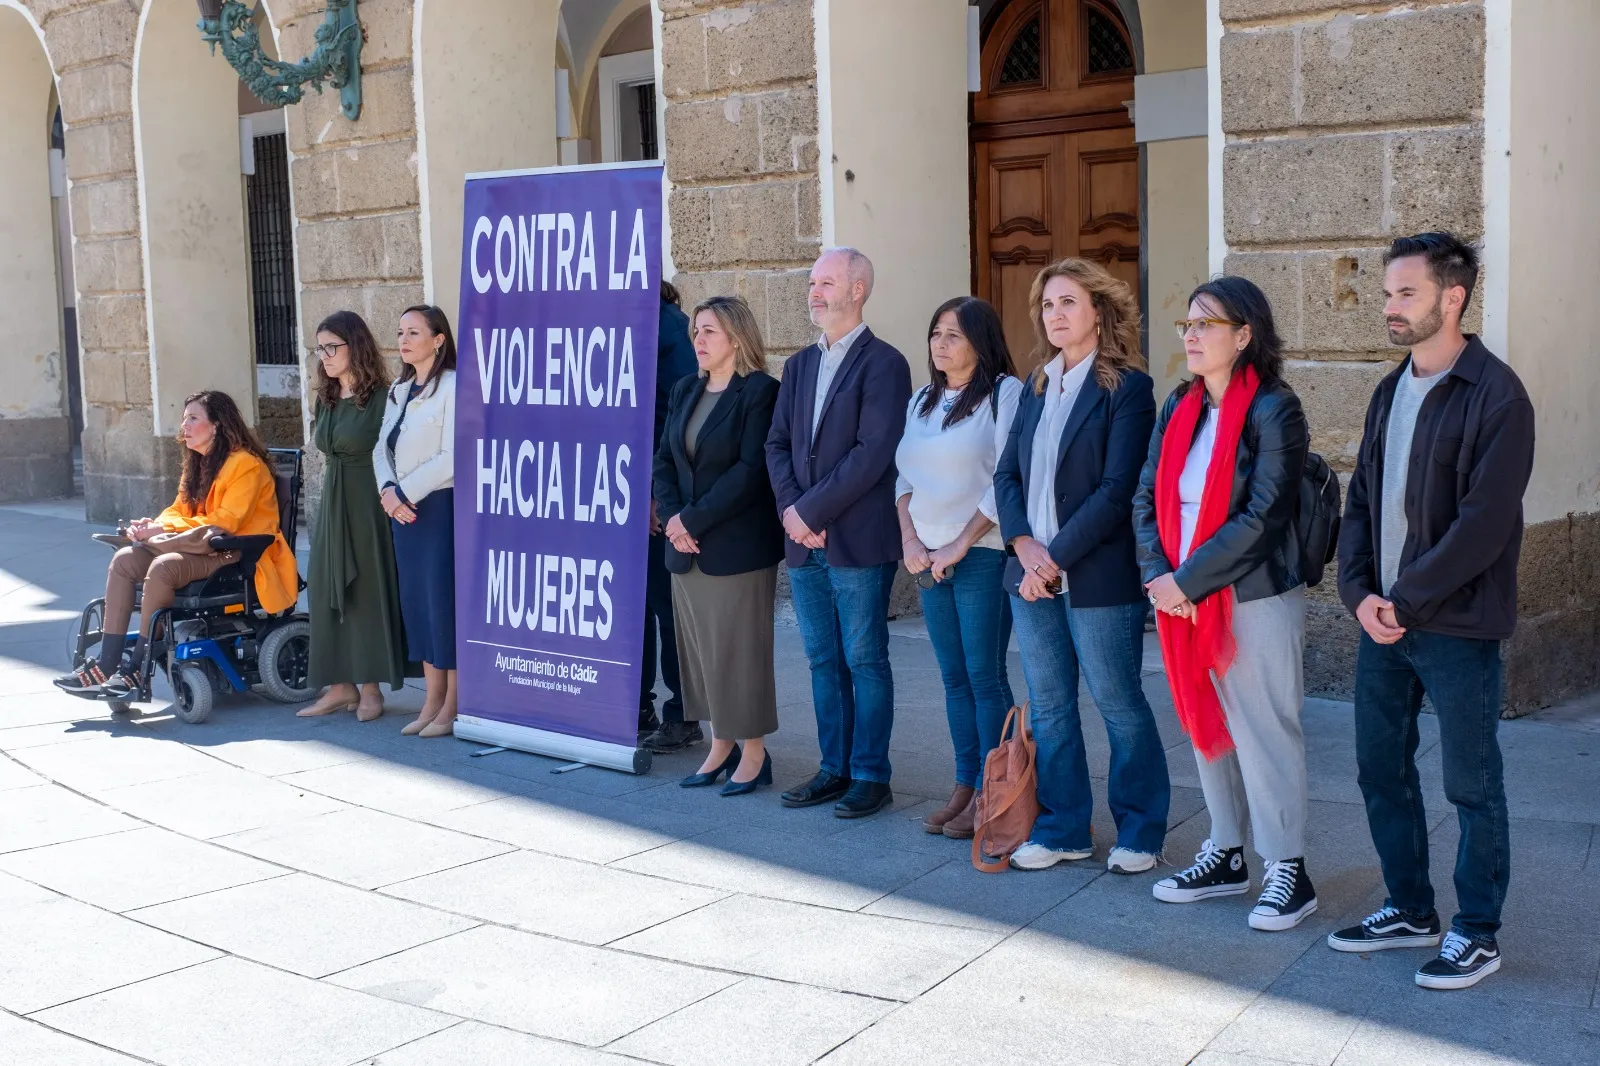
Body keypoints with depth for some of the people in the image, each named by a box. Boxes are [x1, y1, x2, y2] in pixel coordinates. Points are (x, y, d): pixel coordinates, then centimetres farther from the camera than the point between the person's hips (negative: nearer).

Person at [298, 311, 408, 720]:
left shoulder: (380, 399, -10)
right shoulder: (325, 401, 12)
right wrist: (328, 500, 15)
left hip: (367, 506, -7)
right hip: (332, 506, 7)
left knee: (367, 591, 0)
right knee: (329, 592, 7)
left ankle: (370, 687, 9)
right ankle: (342, 686, 14)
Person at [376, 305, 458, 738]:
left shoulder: (452, 386, -10)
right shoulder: (398, 391, 16)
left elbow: (452, 457, -16)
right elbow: (382, 449, 12)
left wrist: (405, 492, -13)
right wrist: (389, 491, -7)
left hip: (441, 507, -8)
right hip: (403, 510, 8)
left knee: (443, 600, -5)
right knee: (415, 601, 9)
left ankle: (452, 707, 4)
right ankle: (432, 701, 16)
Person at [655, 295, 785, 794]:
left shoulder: (760, 391, -8)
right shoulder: (685, 390, 13)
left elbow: (751, 470, -16)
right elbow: (665, 459, 11)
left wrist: (694, 519, -16)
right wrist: (673, 515, -6)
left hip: (738, 546, -7)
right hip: (687, 547, 7)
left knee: (739, 647, -1)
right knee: (699, 647, 9)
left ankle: (753, 753, 9)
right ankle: (721, 747, 19)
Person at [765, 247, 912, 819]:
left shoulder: (883, 363, -7)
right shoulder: (799, 365, 15)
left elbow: (872, 453, -16)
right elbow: (777, 444, 11)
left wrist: (811, 510, -16)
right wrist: (790, 509, -5)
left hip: (858, 541, -7)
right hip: (803, 541, 7)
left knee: (865, 661, 1)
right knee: (823, 662, 12)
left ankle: (870, 776, 9)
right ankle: (834, 768, 22)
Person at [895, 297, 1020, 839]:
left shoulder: (1006, 393, -6)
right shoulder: (922, 401, 15)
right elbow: (904, 476, 15)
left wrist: (961, 544, -13)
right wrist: (910, 539, 0)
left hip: (982, 555, -6)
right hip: (929, 560, 7)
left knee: (985, 677, -4)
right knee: (954, 678, 10)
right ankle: (964, 788, 16)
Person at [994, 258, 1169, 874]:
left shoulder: (1126, 387, -8)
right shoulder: (1037, 387, 13)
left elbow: (1116, 490, -15)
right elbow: (1007, 473, 8)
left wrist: (1057, 556, -17)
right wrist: (1024, 545, -8)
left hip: (1097, 577, -6)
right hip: (1032, 573, 6)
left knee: (1119, 704, 5)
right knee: (1048, 707, 12)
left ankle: (1140, 830, 20)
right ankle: (1062, 828, 25)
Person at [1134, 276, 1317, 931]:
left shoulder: (1272, 410, -11)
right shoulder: (1180, 408, 10)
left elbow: (1261, 517, -18)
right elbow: (1147, 498, 8)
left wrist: (1188, 580, -18)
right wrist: (1160, 575, -7)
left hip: (1255, 600, -7)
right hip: (1181, 598, 7)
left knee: (1264, 732, 0)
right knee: (1206, 728, 14)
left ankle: (1288, 871, 12)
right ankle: (1226, 857, 28)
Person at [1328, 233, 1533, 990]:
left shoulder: (1495, 396, -12)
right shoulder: (1391, 393, 12)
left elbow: (1485, 521, -18)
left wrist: (1406, 600, -17)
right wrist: (1359, 591, -3)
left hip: (1456, 627, -7)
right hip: (1382, 620, 7)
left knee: (1471, 785, 4)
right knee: (1381, 771, 14)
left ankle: (1477, 934, 17)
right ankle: (1410, 909, 30)